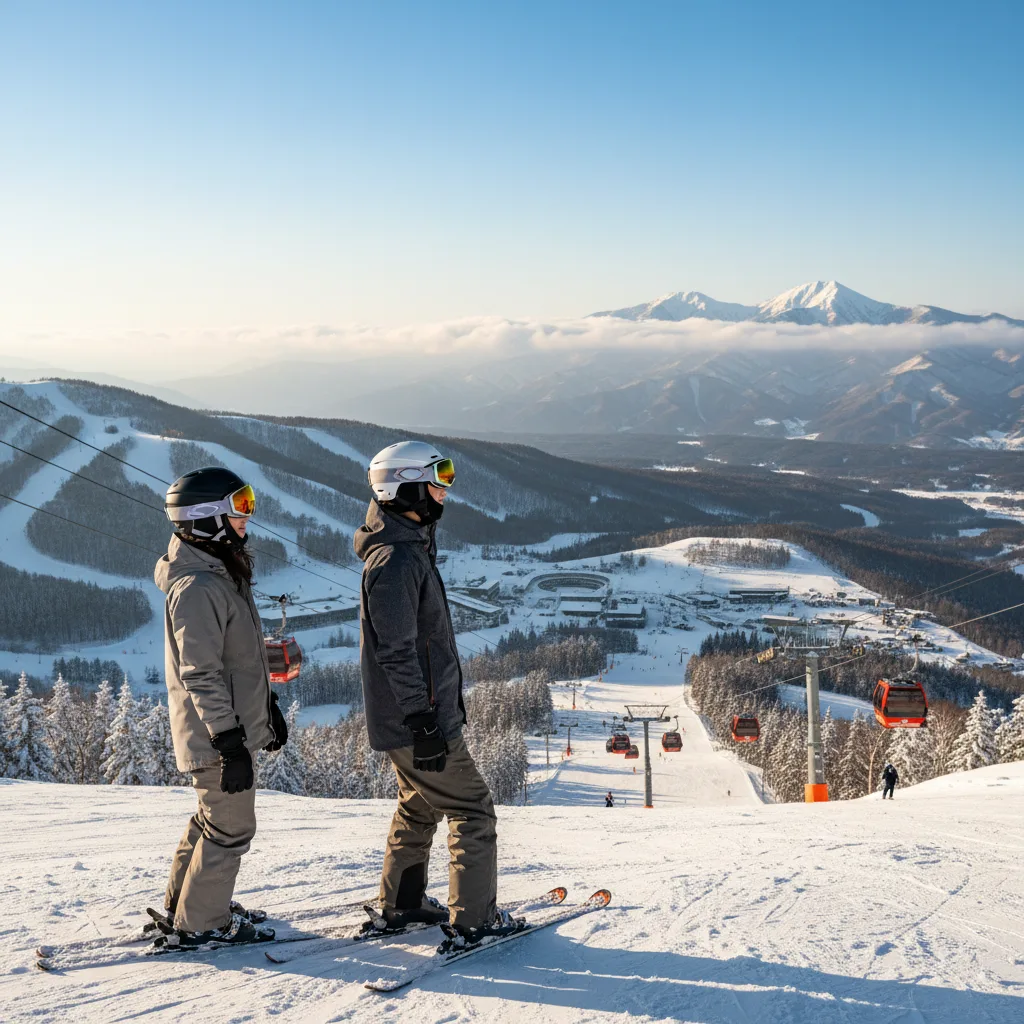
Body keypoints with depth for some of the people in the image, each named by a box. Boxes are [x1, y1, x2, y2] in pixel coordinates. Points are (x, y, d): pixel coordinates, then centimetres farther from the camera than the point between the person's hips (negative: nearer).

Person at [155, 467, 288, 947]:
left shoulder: (223, 574, 11)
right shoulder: (196, 588, -23)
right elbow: (201, 675, -25)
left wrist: (267, 707, 23)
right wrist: (229, 742, -24)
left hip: (235, 724, 10)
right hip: (216, 735, -10)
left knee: (215, 816, 21)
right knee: (231, 827, 0)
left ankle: (184, 901, 35)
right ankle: (201, 922, 13)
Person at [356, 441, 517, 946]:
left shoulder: (409, 548, 13)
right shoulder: (395, 559, -21)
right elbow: (396, 652, -24)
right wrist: (422, 721, -24)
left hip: (418, 715, 11)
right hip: (418, 719, -11)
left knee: (419, 808, 22)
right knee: (473, 810, -2)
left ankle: (399, 905, 32)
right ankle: (474, 919, 3)